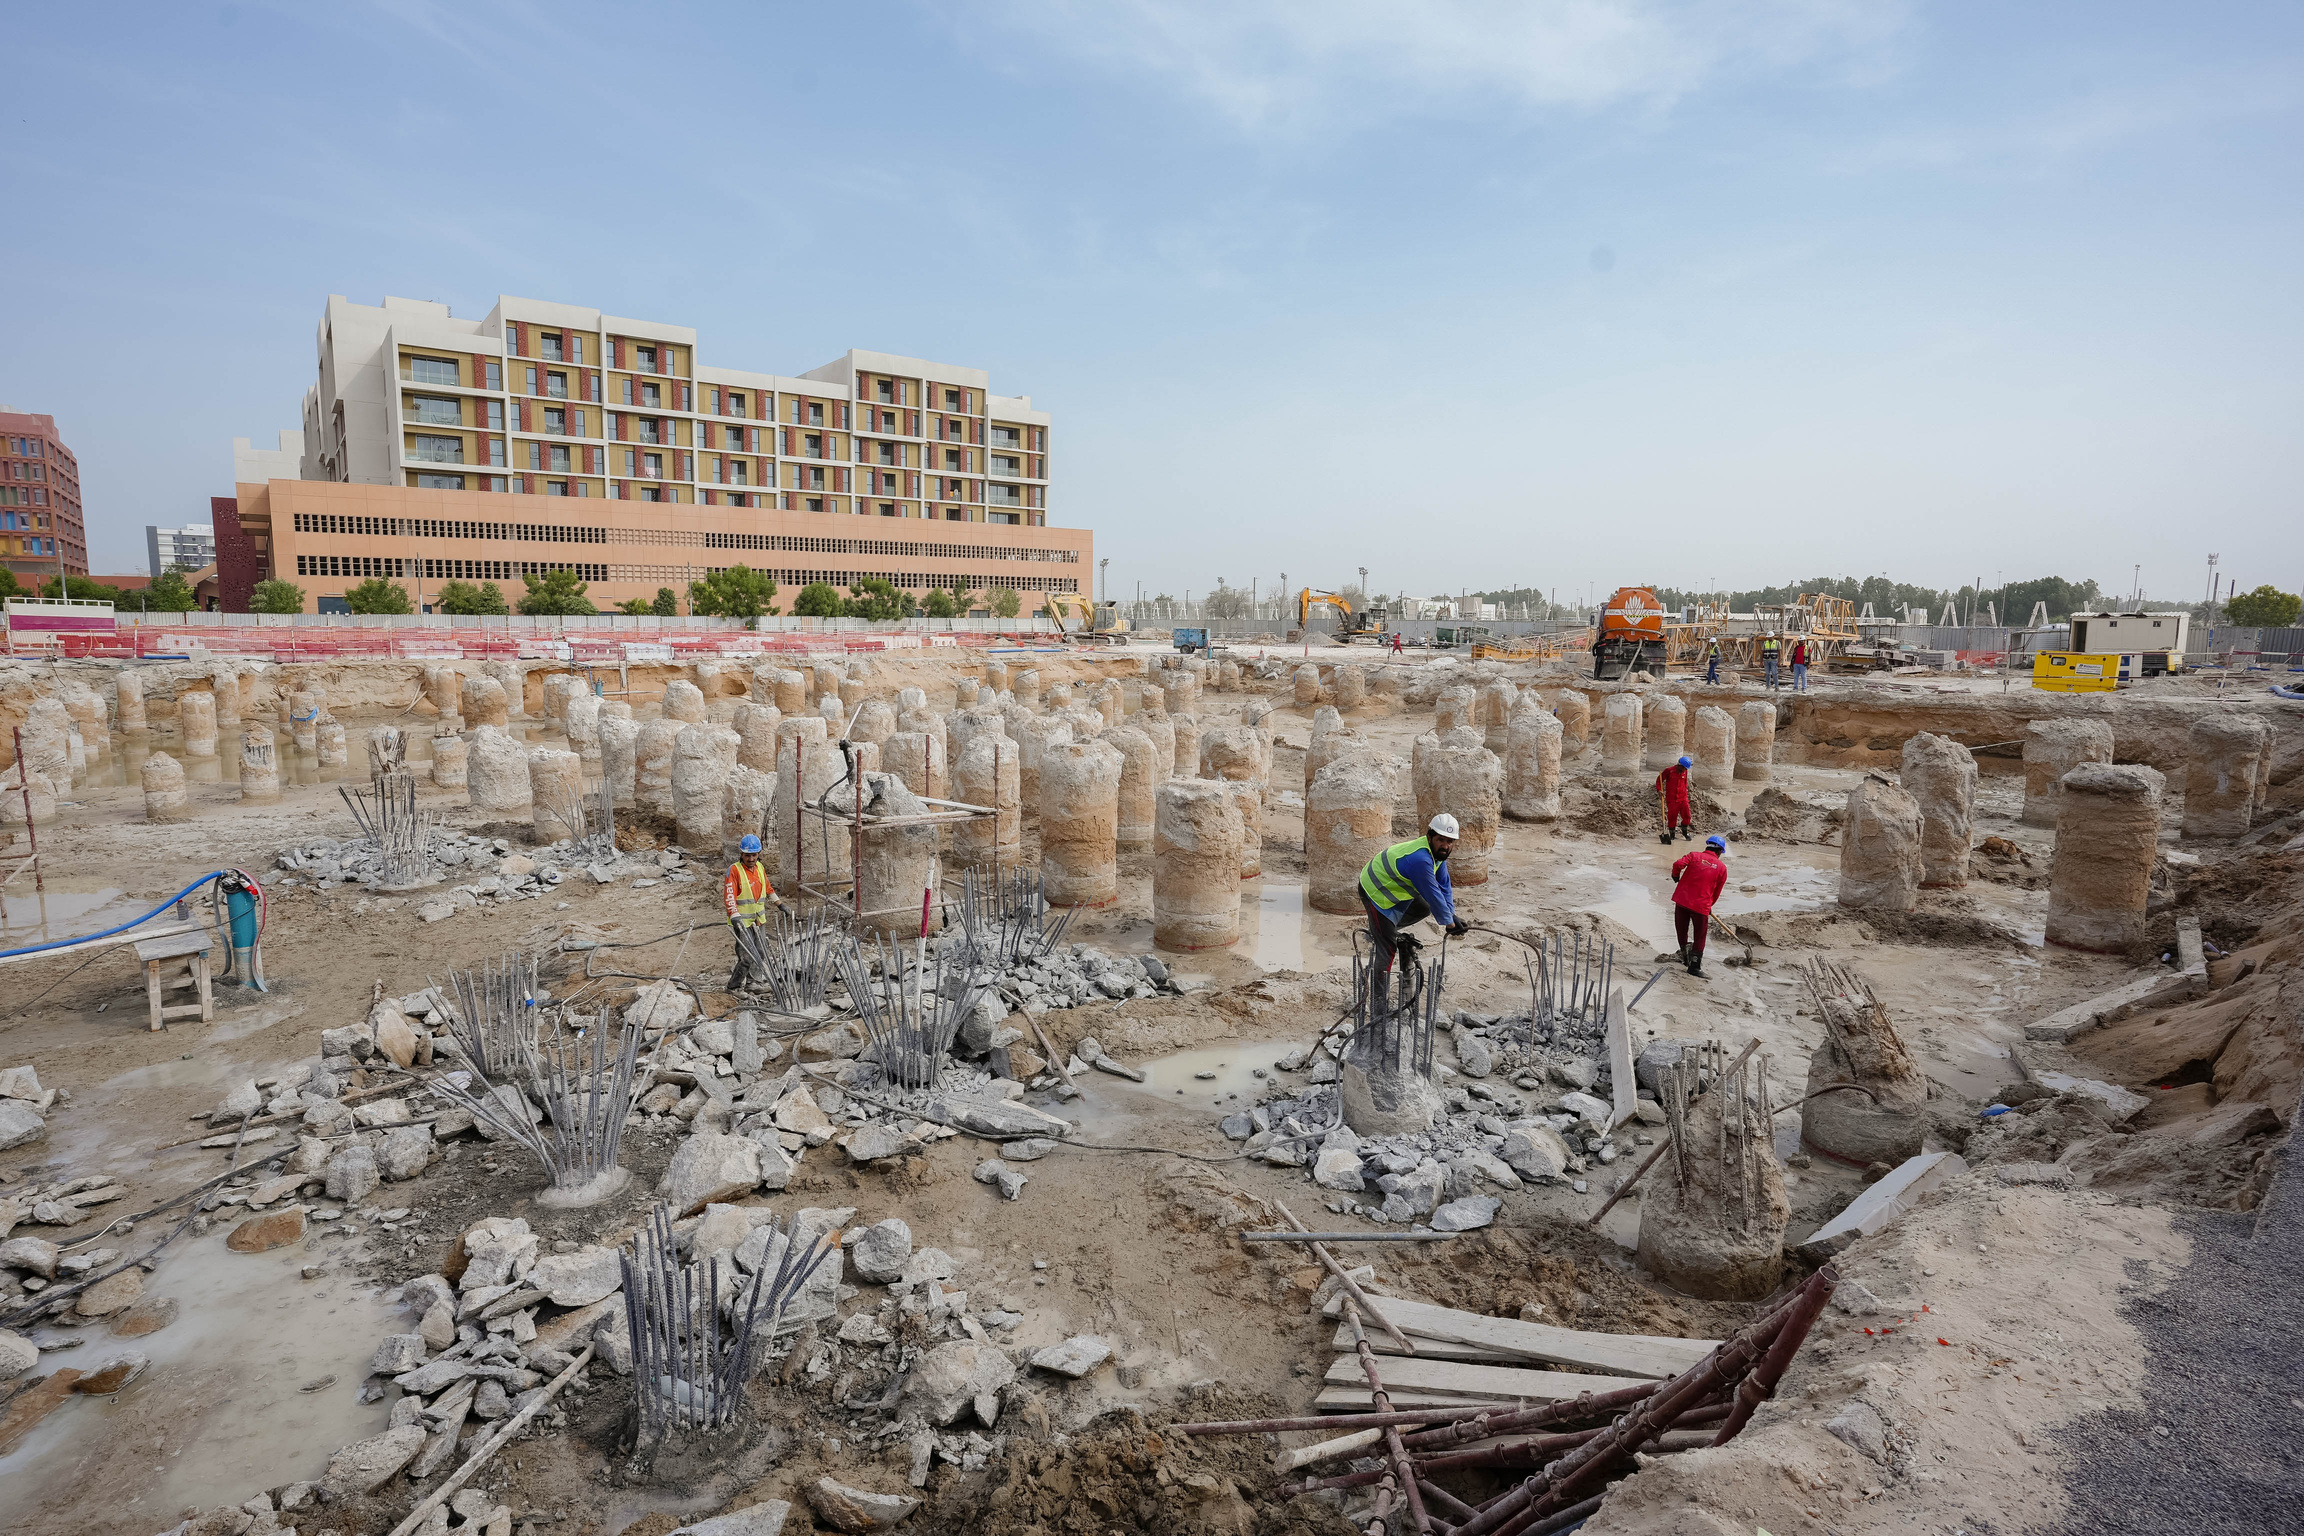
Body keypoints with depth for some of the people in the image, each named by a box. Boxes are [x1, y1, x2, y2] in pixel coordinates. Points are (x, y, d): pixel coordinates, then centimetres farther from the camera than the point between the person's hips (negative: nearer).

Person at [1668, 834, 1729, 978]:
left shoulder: (1695, 855, 2)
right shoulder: (1722, 868, 4)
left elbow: (1678, 864, -15)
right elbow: (1716, 892, 9)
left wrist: (1676, 877, 6)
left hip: (1682, 900, 2)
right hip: (1701, 905, -1)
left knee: (1681, 931, 19)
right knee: (1699, 937, 9)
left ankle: (1685, 957, 32)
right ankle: (1694, 967, 8)